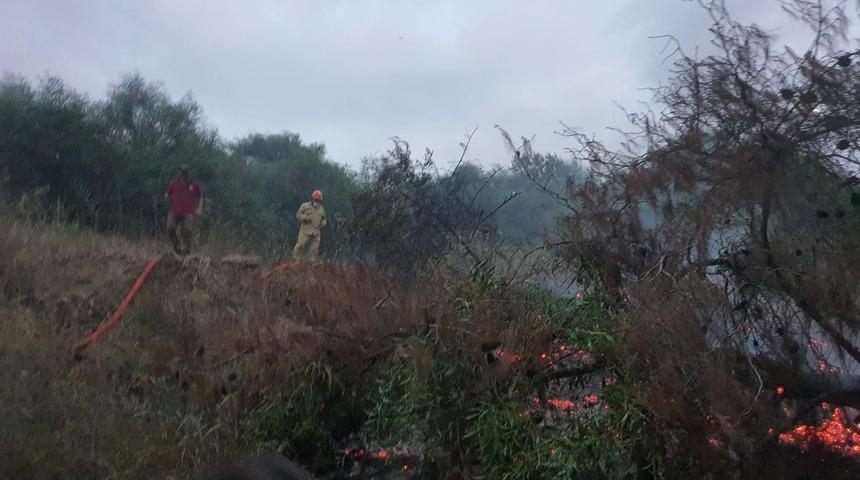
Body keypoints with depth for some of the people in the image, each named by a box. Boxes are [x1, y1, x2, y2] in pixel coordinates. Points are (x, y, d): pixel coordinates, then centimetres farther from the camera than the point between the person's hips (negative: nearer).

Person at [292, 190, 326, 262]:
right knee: (300, 245, -11)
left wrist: (323, 223, 7)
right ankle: (295, 260, -4)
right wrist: (305, 218, -15)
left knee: (314, 248, 3)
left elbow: (324, 219, 29)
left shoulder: (321, 209, 18)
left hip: (316, 232, 4)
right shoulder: (305, 206, 4)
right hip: (305, 230, -4)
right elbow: (298, 215, 2)